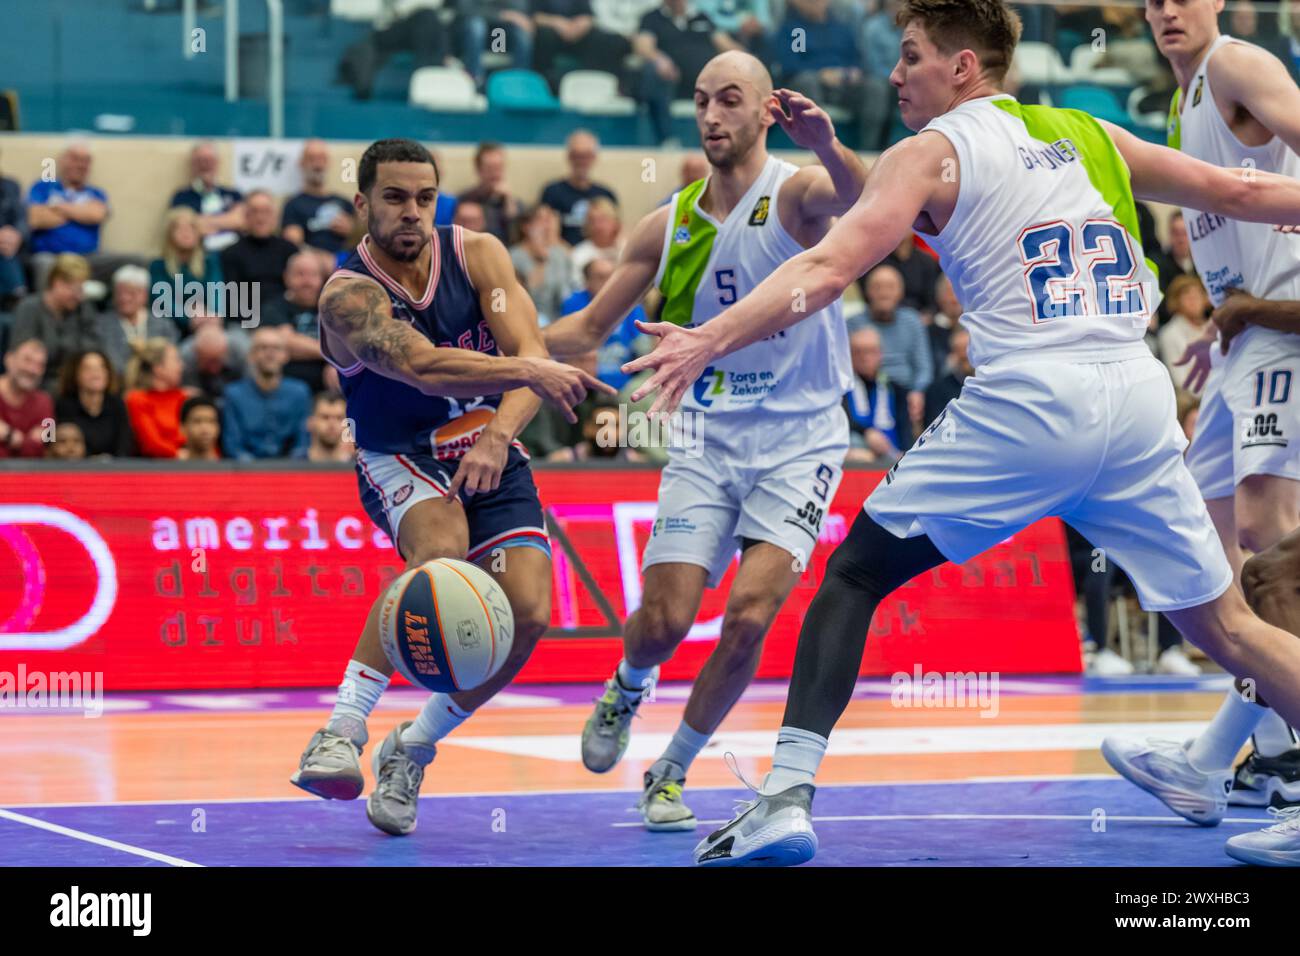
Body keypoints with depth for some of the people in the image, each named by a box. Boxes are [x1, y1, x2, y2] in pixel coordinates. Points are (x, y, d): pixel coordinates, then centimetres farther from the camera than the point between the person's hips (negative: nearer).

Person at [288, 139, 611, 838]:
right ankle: (341, 732, -36)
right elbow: (423, 367, -37)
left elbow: (528, 352, -15)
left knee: (528, 613, -16)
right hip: (399, 460, -4)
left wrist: (499, 435, -35)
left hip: (489, 455, 4)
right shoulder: (349, 296, -19)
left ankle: (410, 751, 5)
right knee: (441, 546, -37)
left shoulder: (478, 255, -6)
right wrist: (530, 373, -50)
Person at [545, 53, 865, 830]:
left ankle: (672, 772, 5)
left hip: (799, 443, -3)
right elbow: (591, 329, 14)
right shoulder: (670, 226, 5)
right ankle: (628, 688, 28)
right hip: (710, 439, 3)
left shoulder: (795, 192, -9)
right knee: (664, 620, -9)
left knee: (750, 616, -17)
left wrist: (827, 145, -57)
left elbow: (857, 195, -35)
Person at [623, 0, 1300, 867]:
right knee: (1224, 625, 14)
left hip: (1027, 401, -5)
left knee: (854, 574, 7)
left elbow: (831, 268, -9)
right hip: (1138, 396, 5)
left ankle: (789, 796, -4)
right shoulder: (1088, 135, 20)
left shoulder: (931, 150, 6)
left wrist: (712, 340, -13)